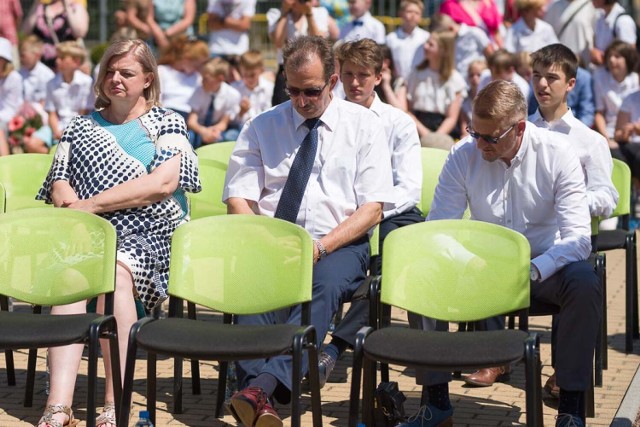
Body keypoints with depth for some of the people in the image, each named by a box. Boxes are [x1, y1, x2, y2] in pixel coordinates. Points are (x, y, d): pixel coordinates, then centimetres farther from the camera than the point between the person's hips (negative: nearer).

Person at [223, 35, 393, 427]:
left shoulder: (364, 125, 9)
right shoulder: (262, 126, 15)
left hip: (338, 245, -1)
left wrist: (321, 246, -14)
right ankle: (258, 395, -48)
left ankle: (260, 387, -51)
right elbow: (238, 199, 9)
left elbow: (372, 210, 1)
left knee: (324, 285, -37)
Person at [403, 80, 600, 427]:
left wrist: (530, 272, -38)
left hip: (545, 265, -2)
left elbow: (577, 238, -21)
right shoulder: (464, 155, -9)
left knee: (585, 284, -34)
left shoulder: (558, 153, -14)